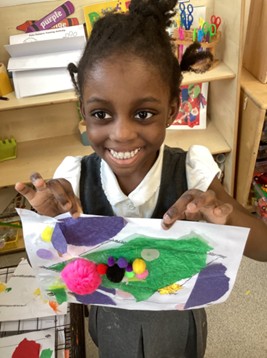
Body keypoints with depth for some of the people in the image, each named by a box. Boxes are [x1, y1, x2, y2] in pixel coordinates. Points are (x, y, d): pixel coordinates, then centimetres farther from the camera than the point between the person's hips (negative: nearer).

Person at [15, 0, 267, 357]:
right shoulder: (74, 180, -25)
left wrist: (226, 214, -42)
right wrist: (48, 219, -36)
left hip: (177, 324, 0)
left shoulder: (191, 173, -28)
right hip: (112, 324, 1)